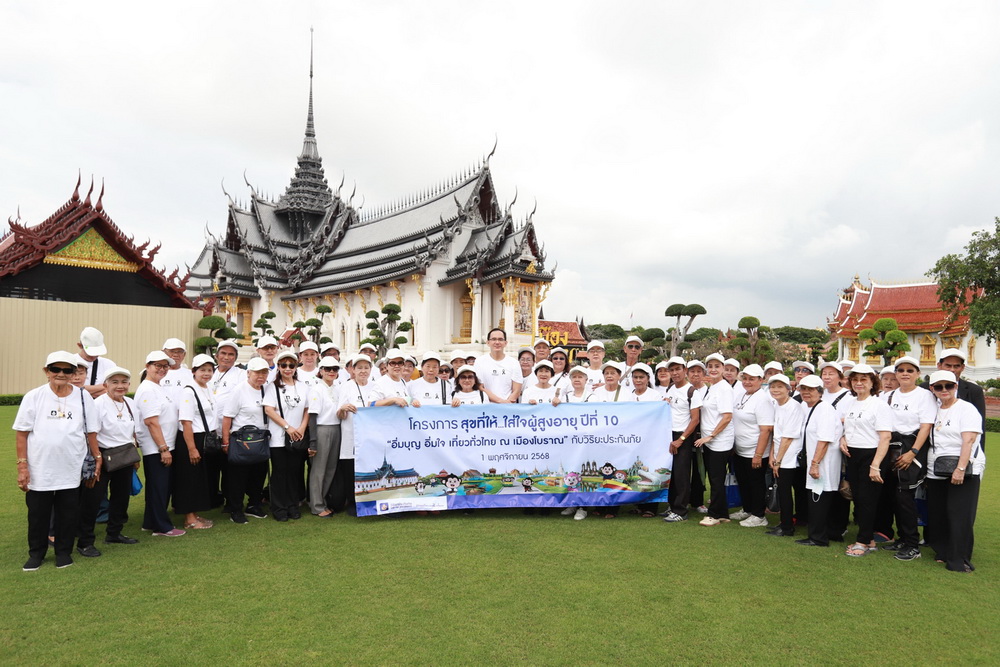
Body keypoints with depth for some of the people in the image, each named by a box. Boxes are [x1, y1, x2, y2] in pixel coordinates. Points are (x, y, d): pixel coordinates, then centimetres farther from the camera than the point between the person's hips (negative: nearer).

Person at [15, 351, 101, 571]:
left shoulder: (83, 397, 3)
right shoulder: (34, 396, 0)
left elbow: (91, 432, 6)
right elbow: (21, 433, -1)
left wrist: (97, 459, 3)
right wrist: (22, 465, -5)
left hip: (71, 470, 0)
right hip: (39, 470, 0)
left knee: (69, 514, 8)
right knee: (38, 514, 11)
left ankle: (64, 552, 24)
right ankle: (36, 553, 28)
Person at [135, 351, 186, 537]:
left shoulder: (161, 388, 15)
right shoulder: (147, 390, -14)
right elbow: (151, 422, -20)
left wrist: (167, 447, 17)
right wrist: (163, 448, -21)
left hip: (165, 447, 10)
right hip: (154, 449, -10)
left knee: (164, 486, 16)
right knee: (158, 488, -1)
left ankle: (151, 523, 27)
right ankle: (162, 527, 8)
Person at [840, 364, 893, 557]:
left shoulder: (879, 405, -10)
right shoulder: (848, 403, 10)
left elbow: (885, 437, -15)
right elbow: (842, 426, 25)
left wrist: (875, 465, -21)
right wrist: (842, 438, 1)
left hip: (871, 455, -6)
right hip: (852, 455, 7)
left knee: (867, 499, -2)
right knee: (857, 498, 9)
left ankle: (864, 542, 8)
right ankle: (868, 539, 20)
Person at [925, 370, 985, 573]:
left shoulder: (966, 409, -5)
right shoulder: (934, 410, 13)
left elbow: (968, 440, -15)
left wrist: (960, 469, -23)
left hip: (964, 470, -6)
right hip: (936, 471, 6)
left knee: (960, 515, -5)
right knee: (937, 514, 9)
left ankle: (959, 559, 3)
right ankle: (943, 551, 24)